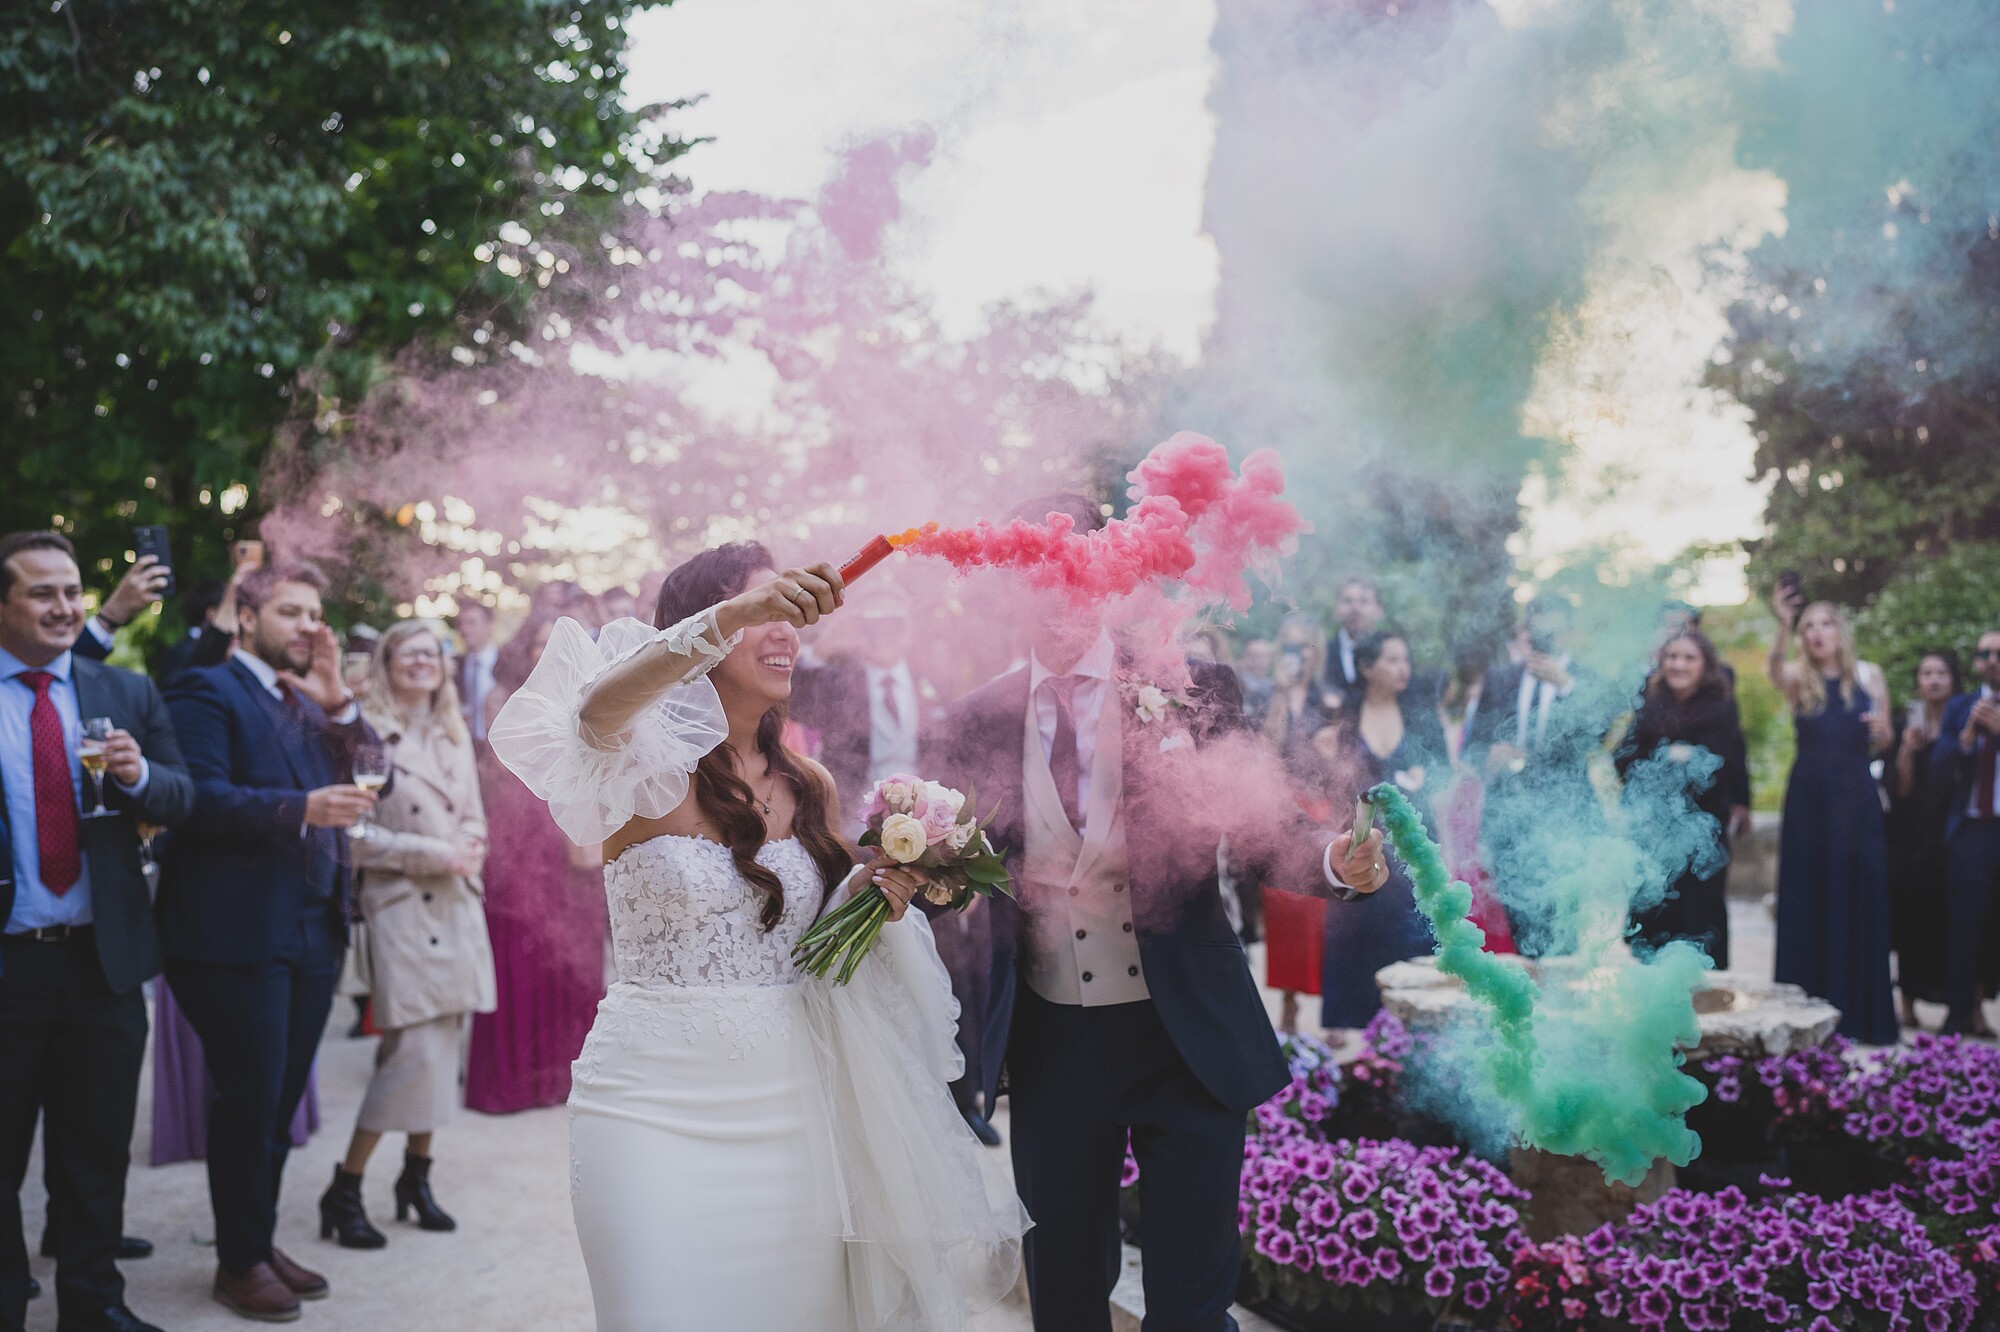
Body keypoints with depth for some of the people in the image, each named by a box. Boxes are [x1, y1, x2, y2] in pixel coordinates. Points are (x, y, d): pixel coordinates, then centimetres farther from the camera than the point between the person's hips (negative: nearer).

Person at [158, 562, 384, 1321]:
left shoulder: (314, 705, 18)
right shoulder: (208, 691, -4)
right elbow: (201, 796, -17)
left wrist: (337, 698, -2)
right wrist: (300, 809, -25)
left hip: (313, 931, 7)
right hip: (238, 936, -7)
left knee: (281, 1099, 14)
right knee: (248, 1100, -1)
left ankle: (260, 1242, 26)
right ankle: (240, 1260, 12)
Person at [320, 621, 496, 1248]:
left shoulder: (455, 735, 15)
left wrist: (469, 846, -4)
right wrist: (431, 853, -13)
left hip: (456, 904, 6)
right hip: (399, 905, -6)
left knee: (444, 1040, 8)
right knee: (415, 1049, -12)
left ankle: (417, 1174, 21)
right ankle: (344, 1189, 0)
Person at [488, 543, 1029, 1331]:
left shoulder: (810, 789, 9)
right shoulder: (651, 770, -6)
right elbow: (599, 708, -30)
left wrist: (867, 901, -3)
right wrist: (734, 614, -42)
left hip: (786, 1108, 5)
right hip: (658, 1108, -4)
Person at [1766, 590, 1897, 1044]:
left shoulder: (1868, 676, 6)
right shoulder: (1799, 678, 1)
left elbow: (1882, 743, 13)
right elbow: (1774, 669, -25)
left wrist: (1881, 728, -11)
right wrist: (1783, 626, -44)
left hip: (1857, 801, 1)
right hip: (1808, 798, -1)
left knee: (1860, 900, 1)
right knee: (1808, 902, 1)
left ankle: (1860, 1014, 10)